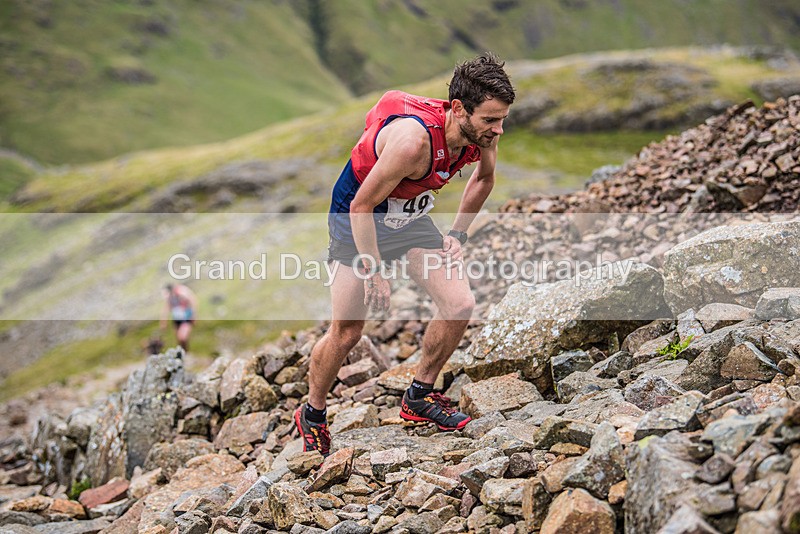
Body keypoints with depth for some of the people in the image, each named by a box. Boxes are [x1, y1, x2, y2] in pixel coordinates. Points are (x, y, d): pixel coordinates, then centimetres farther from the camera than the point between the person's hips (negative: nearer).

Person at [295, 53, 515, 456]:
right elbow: (361, 206, -29)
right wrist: (373, 272, -22)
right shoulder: (413, 138, -38)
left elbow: (484, 176, 10)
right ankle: (312, 415, 21)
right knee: (346, 332, -5)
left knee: (460, 304, -6)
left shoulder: (482, 132, -15)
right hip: (357, 219, -6)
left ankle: (419, 396, 15)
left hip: (410, 217, 6)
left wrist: (457, 234, 7)